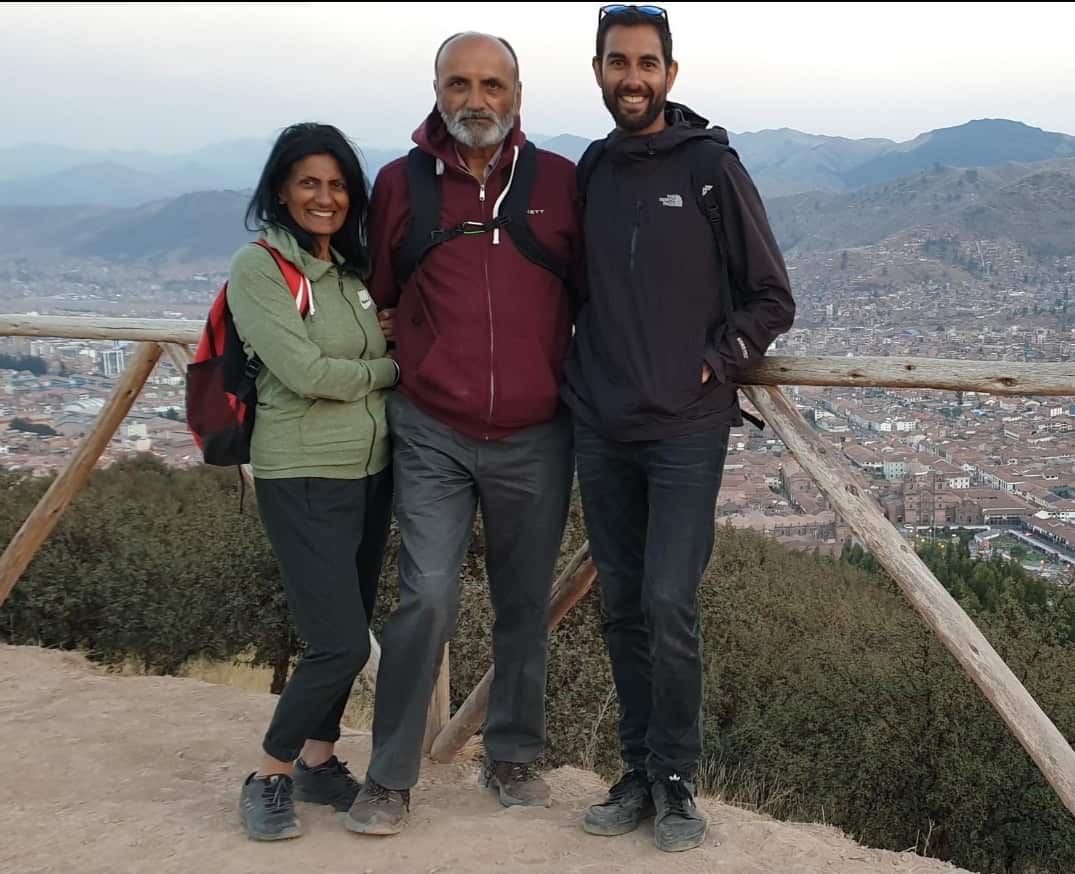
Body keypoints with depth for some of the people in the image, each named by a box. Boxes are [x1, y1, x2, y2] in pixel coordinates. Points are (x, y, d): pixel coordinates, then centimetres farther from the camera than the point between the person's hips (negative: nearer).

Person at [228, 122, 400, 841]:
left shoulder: (357, 268, 11)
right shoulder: (259, 267, -8)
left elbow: (393, 354, 12)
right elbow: (305, 371, -17)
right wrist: (393, 370, -5)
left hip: (372, 473, 7)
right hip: (303, 479, -6)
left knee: (346, 634, 13)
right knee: (343, 643, -10)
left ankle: (318, 761, 32)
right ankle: (269, 778, 11)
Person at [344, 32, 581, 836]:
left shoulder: (562, 183, 1)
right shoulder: (400, 184, 2)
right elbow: (377, 297, 13)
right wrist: (398, 365, 8)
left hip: (535, 438, 1)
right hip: (432, 436, -1)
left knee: (526, 605, 11)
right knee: (427, 599, -8)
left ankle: (513, 758, 29)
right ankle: (390, 779, 5)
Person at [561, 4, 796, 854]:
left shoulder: (711, 166, -4)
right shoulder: (589, 172, 9)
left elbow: (771, 298, -1)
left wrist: (711, 365, -8)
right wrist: (579, 370, 7)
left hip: (686, 430, -4)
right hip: (600, 431, 4)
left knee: (668, 605, -10)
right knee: (623, 610, 9)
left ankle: (676, 781, 6)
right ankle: (641, 773, 21)